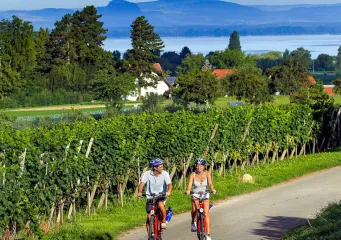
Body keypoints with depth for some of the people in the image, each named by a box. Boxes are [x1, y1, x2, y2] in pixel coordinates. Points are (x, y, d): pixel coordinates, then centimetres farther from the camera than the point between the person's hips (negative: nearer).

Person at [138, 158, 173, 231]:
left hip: (161, 196, -1)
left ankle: (164, 222, -11)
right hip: (150, 197, 1)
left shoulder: (165, 174, -12)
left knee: (161, 205, -34)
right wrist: (139, 192, -39)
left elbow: (169, 184, -22)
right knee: (149, 217, -4)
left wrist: (168, 191, -43)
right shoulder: (147, 174, -11)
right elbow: (142, 184, -19)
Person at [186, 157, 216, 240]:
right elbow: (190, 184, -23)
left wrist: (212, 189, -43)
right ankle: (193, 222, 8)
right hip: (195, 195, 0)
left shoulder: (207, 173, -9)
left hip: (205, 195, 0)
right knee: (194, 209, -25)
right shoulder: (193, 174, -10)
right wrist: (188, 190, -44)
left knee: (206, 214, -11)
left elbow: (210, 183, -22)